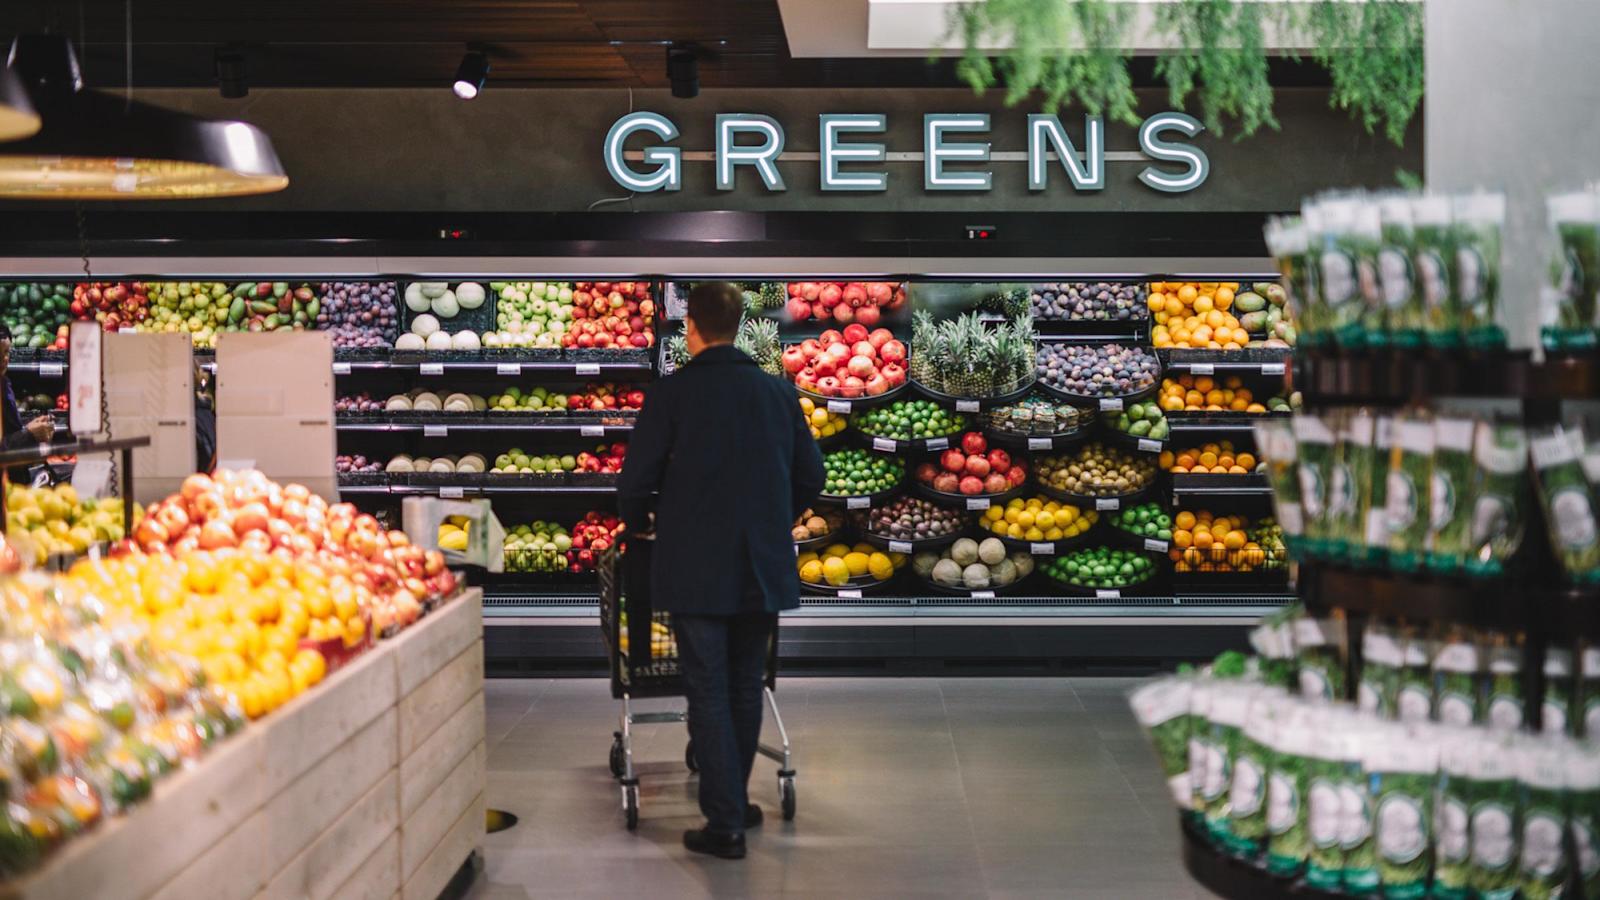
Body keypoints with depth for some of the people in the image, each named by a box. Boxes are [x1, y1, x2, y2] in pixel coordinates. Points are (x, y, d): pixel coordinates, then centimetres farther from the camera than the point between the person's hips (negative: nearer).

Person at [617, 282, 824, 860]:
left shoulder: (671, 394, -8)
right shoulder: (778, 392, 4)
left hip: (695, 570, -4)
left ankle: (725, 824, 2)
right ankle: (733, 803, 27)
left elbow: (635, 482, -8)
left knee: (709, 696, 2)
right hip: (763, 568, 4)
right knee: (746, 691, 17)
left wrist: (638, 524, 14)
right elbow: (811, 477, 9)